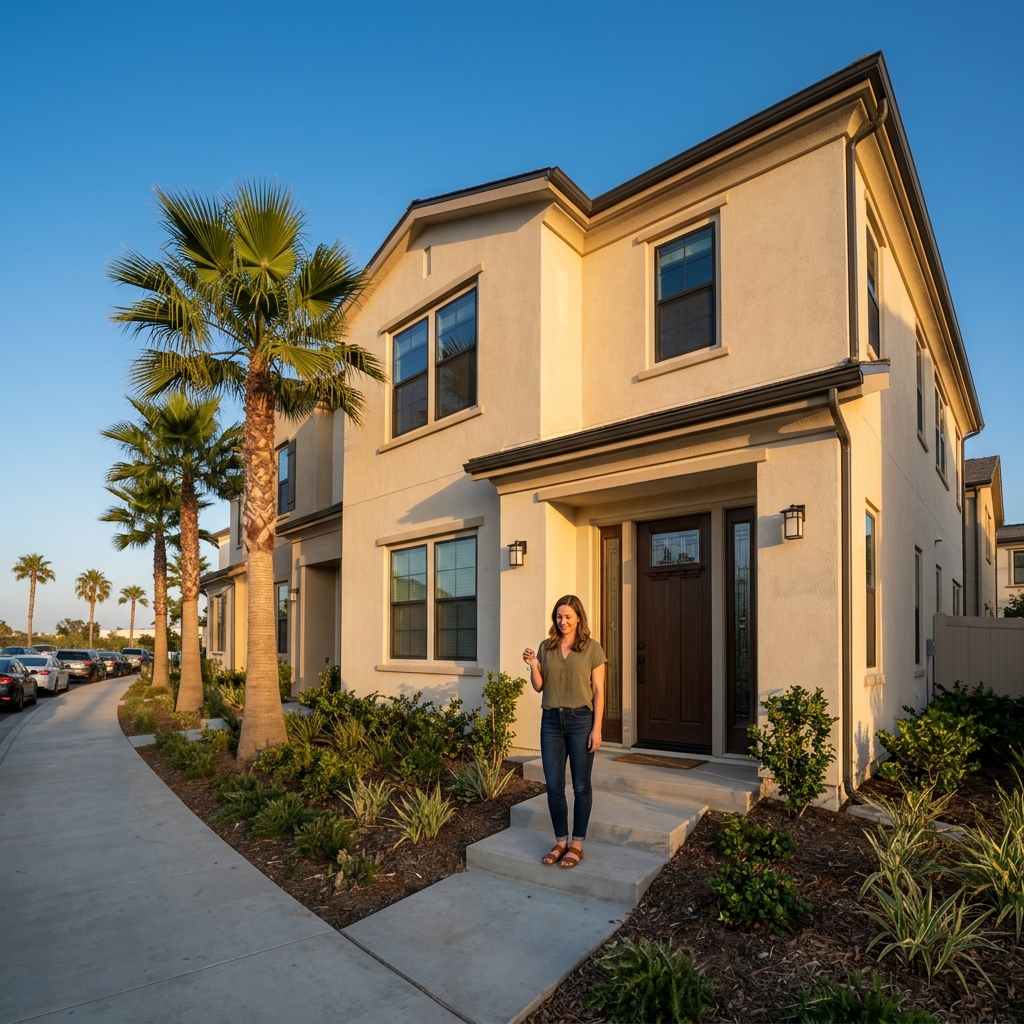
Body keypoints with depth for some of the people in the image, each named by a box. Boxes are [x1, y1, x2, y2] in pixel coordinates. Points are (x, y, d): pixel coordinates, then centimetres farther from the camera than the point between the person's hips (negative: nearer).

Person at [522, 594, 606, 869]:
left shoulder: (592, 649, -4)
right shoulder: (546, 647, 5)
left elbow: (598, 692, -4)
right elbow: (539, 687, 8)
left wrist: (596, 728, -10)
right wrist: (533, 665, -10)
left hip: (580, 720, -3)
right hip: (551, 721, 3)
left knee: (581, 785, 6)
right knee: (553, 786, 7)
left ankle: (577, 844, 20)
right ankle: (560, 841, 23)